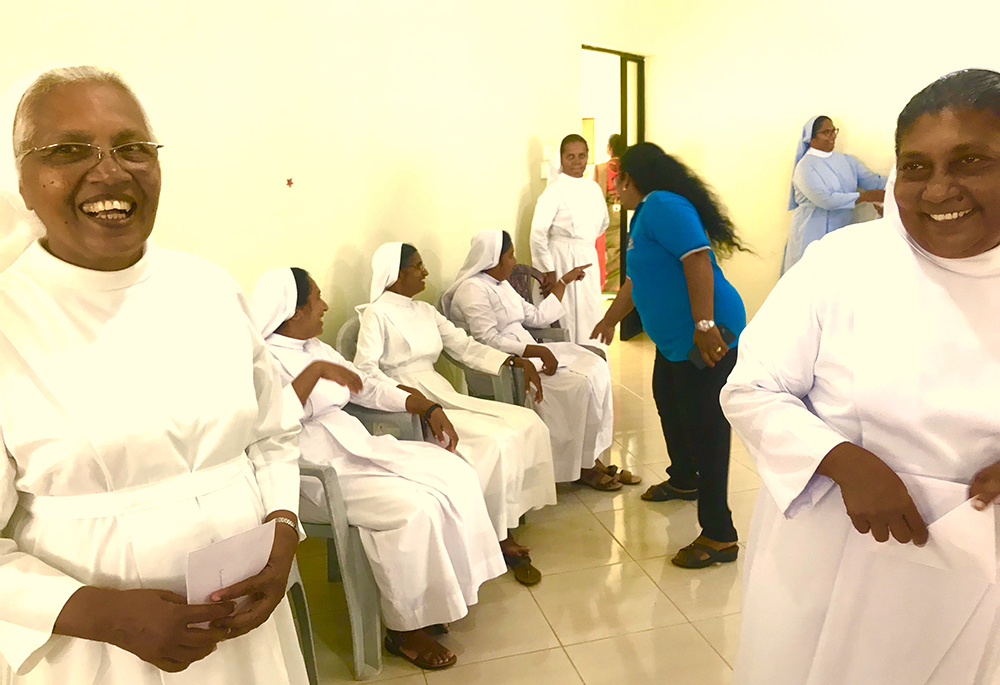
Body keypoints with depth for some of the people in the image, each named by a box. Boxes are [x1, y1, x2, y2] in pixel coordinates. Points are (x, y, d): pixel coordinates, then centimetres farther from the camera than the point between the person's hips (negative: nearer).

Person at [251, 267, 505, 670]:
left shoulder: (315, 348, 16)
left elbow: (368, 388, 19)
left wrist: (429, 408, 11)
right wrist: (315, 371, -29)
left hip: (357, 448, 9)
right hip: (313, 474, -9)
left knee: (455, 473, -5)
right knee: (413, 508, -27)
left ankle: (443, 593, 5)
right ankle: (405, 629, -6)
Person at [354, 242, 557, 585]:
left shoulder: (425, 311, 18)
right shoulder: (377, 314, -4)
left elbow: (466, 347, 13)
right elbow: (365, 368, -16)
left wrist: (514, 361, 0)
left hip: (442, 395, 8)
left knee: (528, 424, -10)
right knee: (496, 442, -25)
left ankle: (511, 518, -5)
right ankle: (502, 539, -7)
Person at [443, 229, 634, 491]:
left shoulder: (501, 285, 19)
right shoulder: (473, 290, -12)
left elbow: (538, 316, 22)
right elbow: (488, 341, -22)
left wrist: (563, 282, 26)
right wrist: (538, 351, -25)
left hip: (527, 352, 10)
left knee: (596, 368, -7)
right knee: (579, 385, -21)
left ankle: (592, 457, -6)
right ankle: (582, 467, -6)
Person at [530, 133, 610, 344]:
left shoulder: (593, 188, 9)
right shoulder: (555, 190, -11)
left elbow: (603, 223, 26)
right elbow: (538, 232, -18)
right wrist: (547, 271, -19)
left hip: (588, 261, 7)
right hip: (563, 261, -7)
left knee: (590, 317, 12)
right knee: (566, 320, -5)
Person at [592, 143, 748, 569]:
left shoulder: (662, 207, -15)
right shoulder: (647, 213, 17)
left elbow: (697, 259, -26)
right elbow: (639, 279, 28)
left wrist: (704, 326, -31)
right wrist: (610, 320, 38)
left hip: (707, 336, -11)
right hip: (676, 338, 11)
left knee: (704, 426, -9)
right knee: (668, 404, 25)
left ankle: (720, 537, -2)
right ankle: (683, 482, 48)